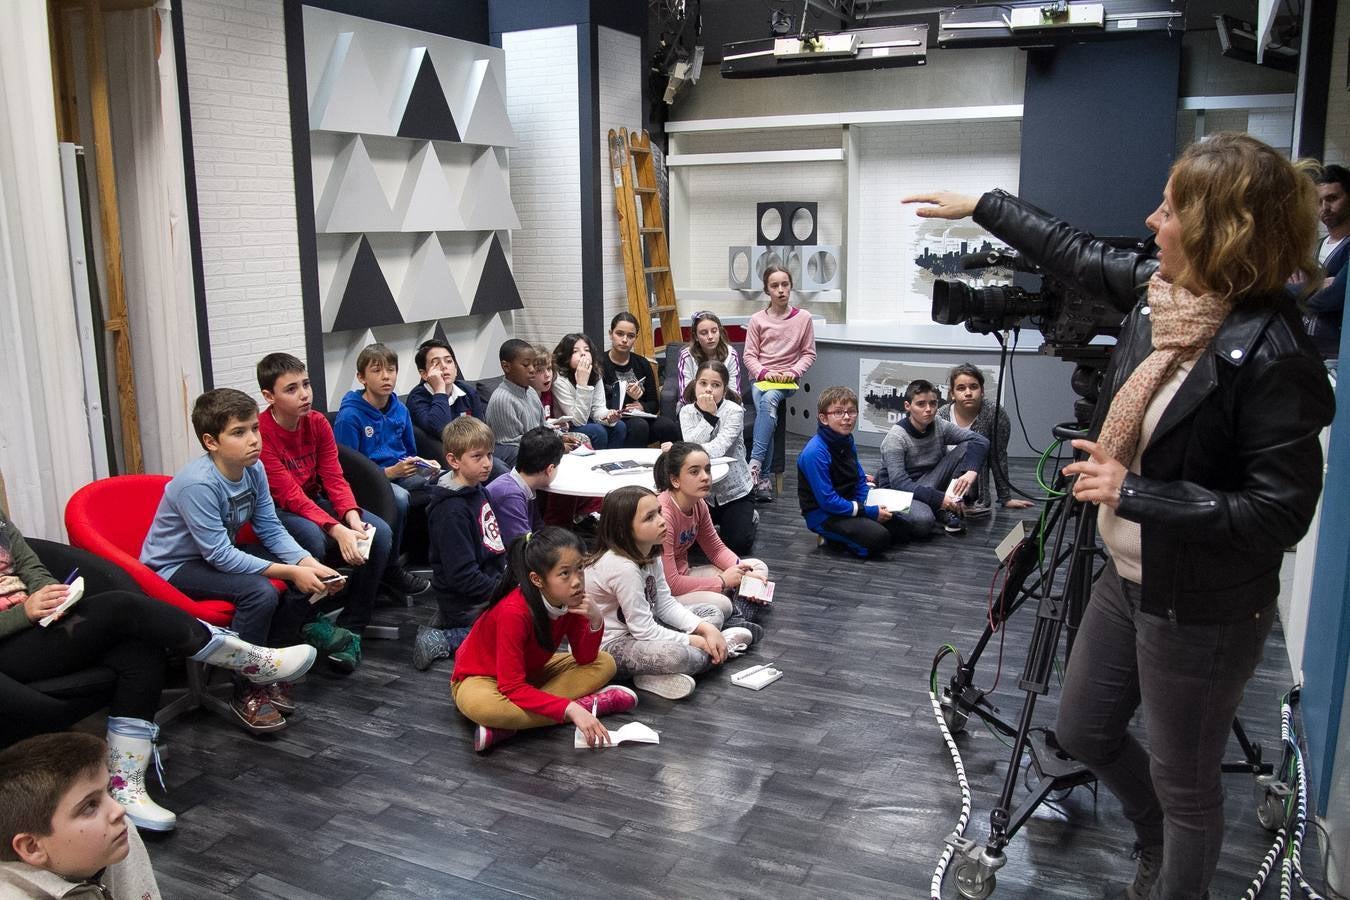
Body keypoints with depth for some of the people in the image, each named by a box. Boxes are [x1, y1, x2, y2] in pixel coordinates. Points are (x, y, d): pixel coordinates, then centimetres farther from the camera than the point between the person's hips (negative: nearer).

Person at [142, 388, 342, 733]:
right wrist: (289, 571, -29)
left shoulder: (254, 469, -8)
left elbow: (272, 530, -3)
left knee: (306, 579, -5)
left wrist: (308, 563, -20)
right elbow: (220, 555, -29)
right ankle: (247, 692, -11)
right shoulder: (197, 484, -30)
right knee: (260, 591, -31)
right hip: (174, 567, -8)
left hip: (222, 554, 8)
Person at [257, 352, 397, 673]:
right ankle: (311, 624, -12)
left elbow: (334, 478, -7)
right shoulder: (259, 432, -20)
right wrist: (337, 530, -36)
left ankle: (351, 627, -9)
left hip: (315, 502, 6)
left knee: (380, 533, -17)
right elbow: (289, 495, -25)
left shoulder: (317, 422, -2)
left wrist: (353, 518, -26)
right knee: (313, 539, -38)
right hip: (277, 512, -6)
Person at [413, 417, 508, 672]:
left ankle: (446, 631, 14)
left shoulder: (478, 491, 7)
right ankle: (444, 641, -8)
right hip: (465, 603, -9)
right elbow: (463, 576, -24)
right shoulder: (451, 512, -22)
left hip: (490, 584, 9)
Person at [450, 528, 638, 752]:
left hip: (529, 673, 7)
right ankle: (587, 704, -26)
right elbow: (512, 687, -34)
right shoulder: (514, 612, -34)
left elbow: (585, 658, -6)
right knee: (479, 705, -41)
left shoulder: (570, 599, -15)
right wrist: (571, 709, -42)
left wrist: (595, 621, -27)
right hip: (481, 678, -7)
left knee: (604, 664, -7)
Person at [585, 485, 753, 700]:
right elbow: (644, 630, -26)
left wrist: (706, 630, -9)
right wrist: (693, 641, -17)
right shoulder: (622, 567, -28)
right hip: (609, 645, -10)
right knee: (675, 655, -36)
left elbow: (666, 604, 4)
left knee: (712, 613, 12)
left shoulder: (648, 553, -1)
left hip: (639, 628, 10)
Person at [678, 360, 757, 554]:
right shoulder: (687, 411, -7)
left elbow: (720, 447, -30)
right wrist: (709, 415, -29)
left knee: (738, 545, -14)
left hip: (733, 489, -3)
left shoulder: (733, 411, -17)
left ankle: (749, 517, 22)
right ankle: (716, 520, 24)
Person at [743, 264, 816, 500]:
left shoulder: (803, 318, 4)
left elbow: (809, 353, 8)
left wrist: (794, 372, -8)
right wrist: (765, 373, -12)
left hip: (787, 380, -1)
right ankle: (763, 478, -32)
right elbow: (749, 356, 6)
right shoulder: (758, 319, 4)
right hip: (760, 378, 1)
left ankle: (755, 463, -39)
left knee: (769, 399, -35)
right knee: (767, 410, -30)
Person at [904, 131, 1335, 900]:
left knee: (1184, 787, 12)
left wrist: (1136, 492, -26)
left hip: (1201, 610, -8)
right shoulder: (1160, 289, -3)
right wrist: (981, 206, 22)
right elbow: (1079, 257, 14)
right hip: (1129, 577, 8)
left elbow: (1281, 513, -26)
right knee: (1084, 731, 25)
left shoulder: (1269, 354, -26)